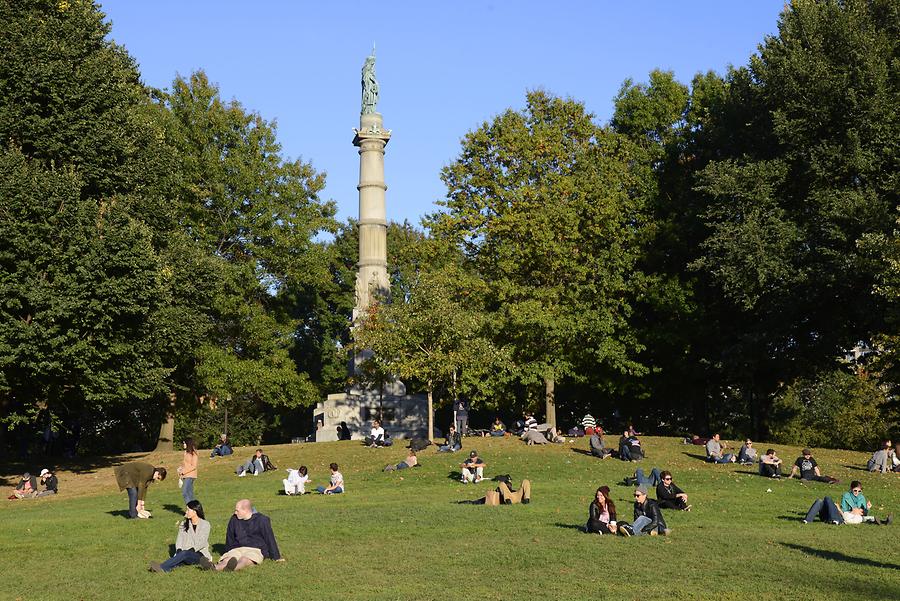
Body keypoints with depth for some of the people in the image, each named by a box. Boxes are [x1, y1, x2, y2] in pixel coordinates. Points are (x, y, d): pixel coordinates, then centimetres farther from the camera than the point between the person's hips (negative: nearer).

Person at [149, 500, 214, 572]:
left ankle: (162, 567, -53)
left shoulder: (205, 524, 3)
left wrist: (191, 550, -21)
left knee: (185, 554, -35)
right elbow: (179, 539, 5)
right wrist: (179, 550, -14)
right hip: (185, 555, 4)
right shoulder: (184, 524, 17)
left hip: (199, 555, -4)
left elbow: (202, 543, -8)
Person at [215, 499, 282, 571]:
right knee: (226, 560, -31)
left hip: (255, 550, -4)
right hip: (237, 549, 4)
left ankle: (232, 568, -71)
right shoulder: (234, 520, 12)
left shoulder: (262, 520, 0)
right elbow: (229, 538, 23)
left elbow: (270, 539, 1)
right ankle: (215, 568, -63)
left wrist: (276, 557, 3)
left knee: (244, 560, -39)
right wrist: (228, 553, 27)